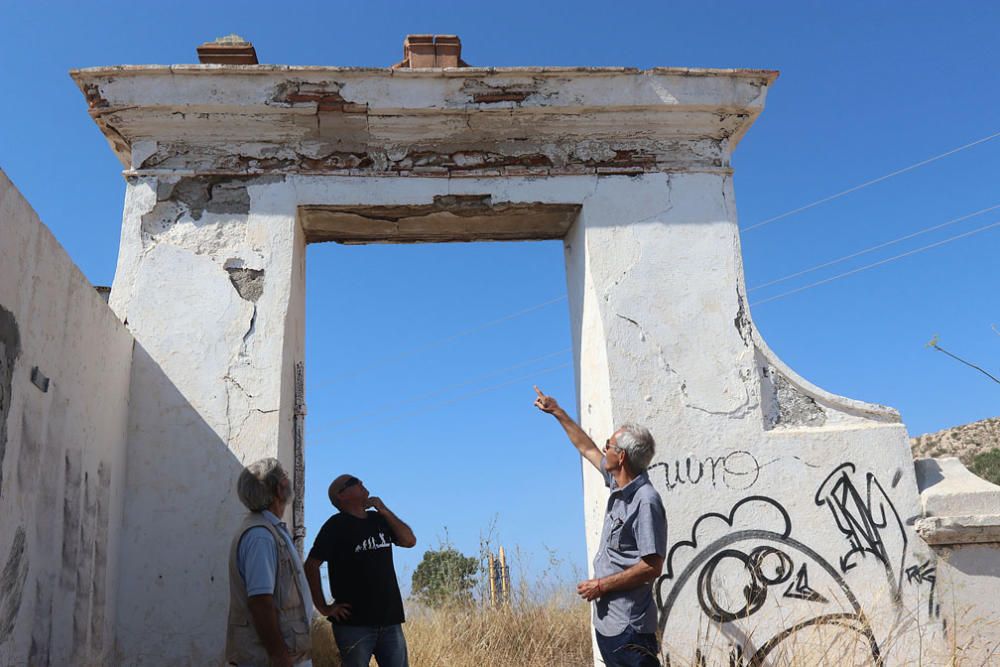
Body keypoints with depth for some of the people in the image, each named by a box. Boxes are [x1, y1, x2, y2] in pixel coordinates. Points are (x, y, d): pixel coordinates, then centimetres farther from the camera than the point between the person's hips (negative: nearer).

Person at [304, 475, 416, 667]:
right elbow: (311, 566, -9)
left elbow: (409, 540, 5)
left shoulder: (379, 520, 14)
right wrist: (323, 607, -10)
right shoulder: (336, 525, -6)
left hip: (390, 621, 6)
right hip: (354, 624, -5)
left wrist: (384, 510, -3)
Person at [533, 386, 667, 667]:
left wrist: (601, 585, -15)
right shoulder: (619, 487, 8)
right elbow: (587, 449, 23)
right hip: (607, 621, 9)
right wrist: (557, 412, 30)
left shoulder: (645, 501, -18)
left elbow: (652, 566, -21)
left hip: (628, 626, -9)